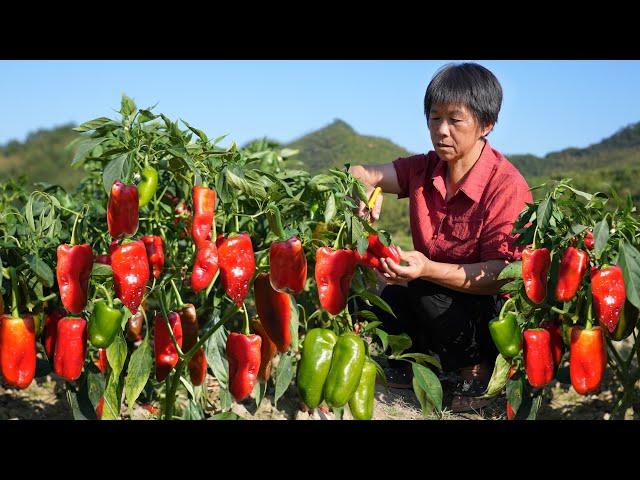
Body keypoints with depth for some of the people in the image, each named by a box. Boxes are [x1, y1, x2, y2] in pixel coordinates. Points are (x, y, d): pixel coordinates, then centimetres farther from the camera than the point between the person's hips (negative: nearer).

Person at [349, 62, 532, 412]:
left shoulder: (507, 186, -21)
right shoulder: (424, 169, -2)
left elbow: (501, 275, -26)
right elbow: (359, 172, -8)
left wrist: (428, 269, -40)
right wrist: (365, 188, -34)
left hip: (493, 308, -6)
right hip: (434, 291, 6)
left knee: (422, 292, -30)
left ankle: (474, 370, -6)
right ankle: (427, 357, 10)